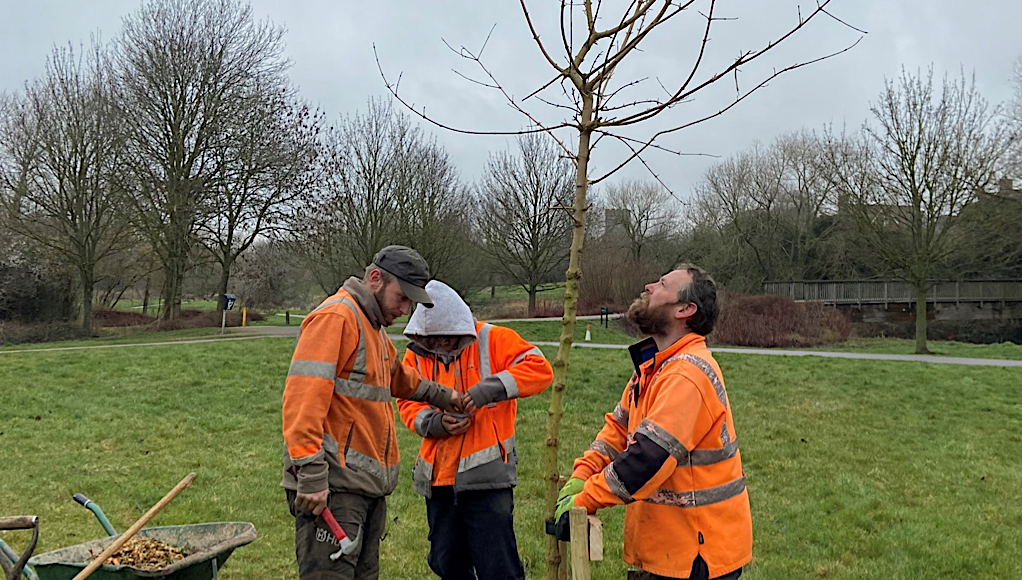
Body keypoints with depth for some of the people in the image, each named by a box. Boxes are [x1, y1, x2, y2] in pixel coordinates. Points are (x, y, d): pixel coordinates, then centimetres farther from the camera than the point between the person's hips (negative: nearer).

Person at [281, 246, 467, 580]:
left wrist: (438, 394, 41)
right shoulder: (335, 317, -11)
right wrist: (312, 476, -23)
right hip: (333, 488, -10)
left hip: (369, 486, 10)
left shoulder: (373, 327, 21)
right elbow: (304, 398, -20)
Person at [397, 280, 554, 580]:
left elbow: (539, 368, -14)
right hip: (439, 476, 5)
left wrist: (486, 390, -25)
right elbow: (407, 402, 10)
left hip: (487, 474, -5)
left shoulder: (493, 340, -5)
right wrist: (436, 422, -12)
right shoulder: (416, 354, 8)